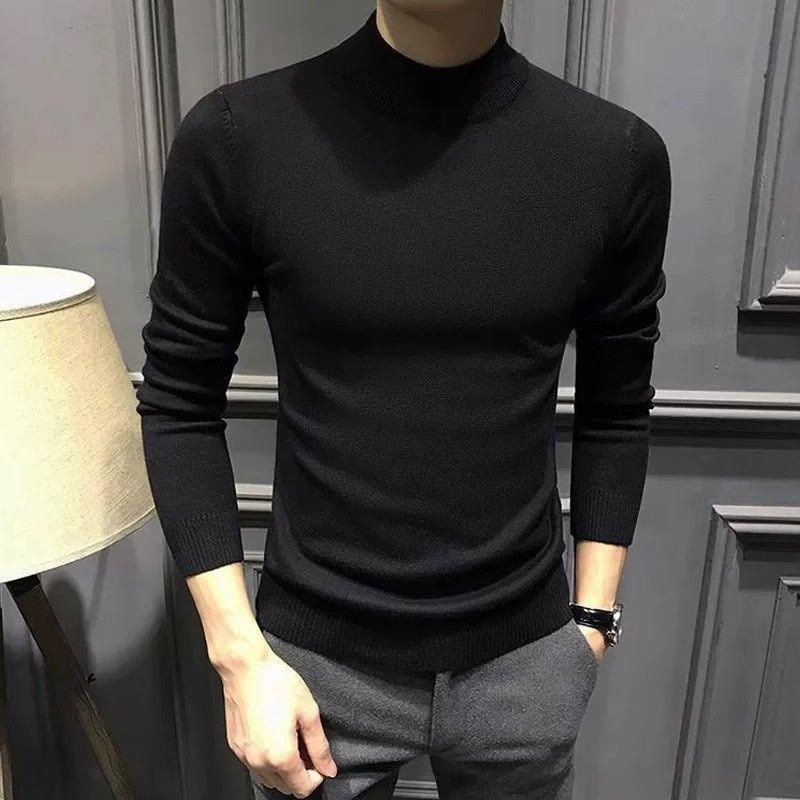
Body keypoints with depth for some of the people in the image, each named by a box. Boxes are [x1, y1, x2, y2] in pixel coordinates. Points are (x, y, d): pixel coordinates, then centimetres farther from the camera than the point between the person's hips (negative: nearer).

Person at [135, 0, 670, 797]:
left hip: (523, 659, 2)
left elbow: (616, 412, 2)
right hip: (320, 657, -1)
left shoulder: (618, 157, -8)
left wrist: (592, 616, 5)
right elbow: (179, 404, -5)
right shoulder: (236, 139, -13)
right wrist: (240, 654, -7)